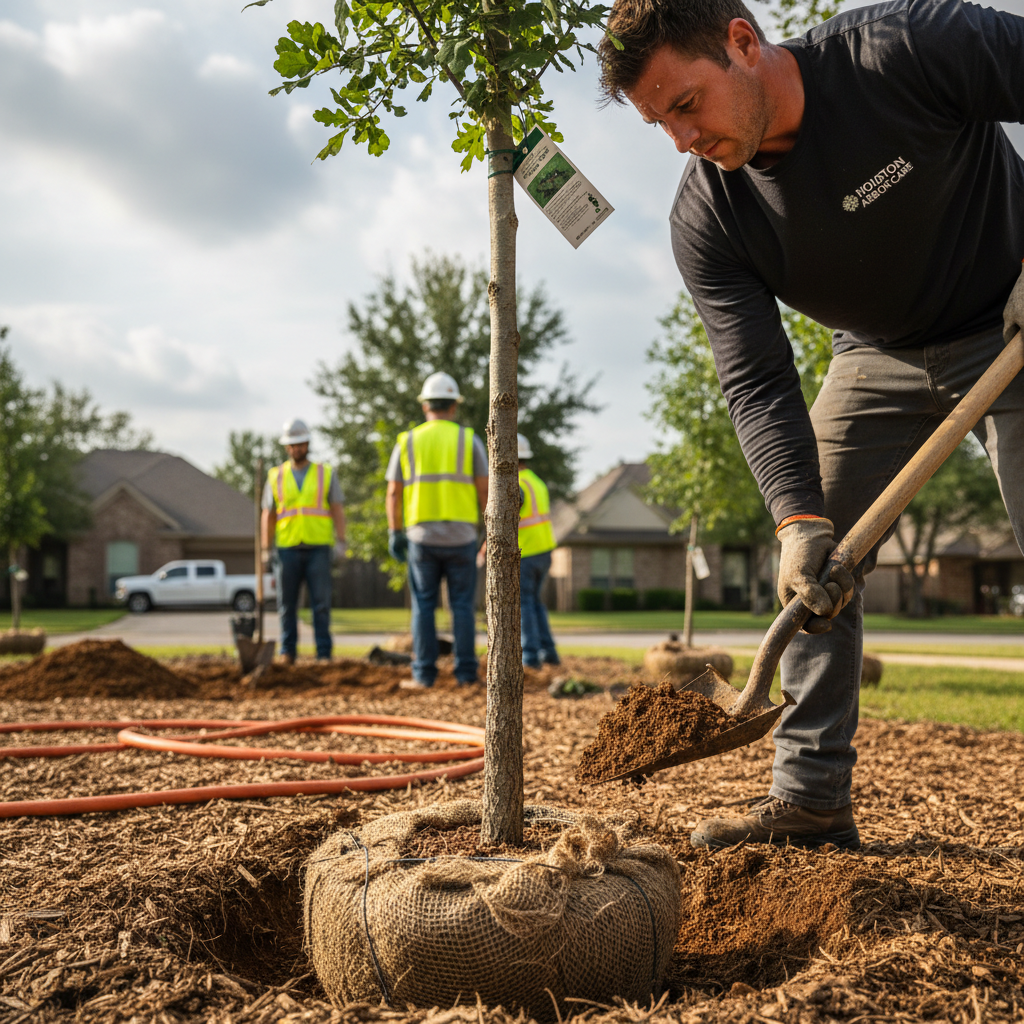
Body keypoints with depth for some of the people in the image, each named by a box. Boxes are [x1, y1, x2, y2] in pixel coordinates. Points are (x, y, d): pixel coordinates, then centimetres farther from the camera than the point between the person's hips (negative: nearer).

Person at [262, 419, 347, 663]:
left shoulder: (326, 474, 7)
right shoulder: (276, 477, 9)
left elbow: (338, 511, 3)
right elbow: (268, 515, 9)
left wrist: (341, 542, -9)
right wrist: (266, 549, 0)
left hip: (318, 549, -1)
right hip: (287, 549, 1)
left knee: (321, 603, -4)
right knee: (287, 604, 1)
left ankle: (324, 654, -1)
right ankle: (287, 653, 8)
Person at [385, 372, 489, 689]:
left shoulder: (407, 442, 4)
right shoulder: (469, 440, 1)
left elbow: (393, 493, 2)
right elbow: (484, 491, -2)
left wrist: (394, 535, 7)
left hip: (421, 535, 1)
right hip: (461, 537, 0)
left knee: (423, 606, 6)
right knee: (462, 606, 6)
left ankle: (424, 675, 3)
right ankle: (466, 674, 4)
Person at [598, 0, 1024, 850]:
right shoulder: (706, 221, -17)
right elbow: (758, 385, -20)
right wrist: (798, 519, -34)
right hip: (879, 356, 4)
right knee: (816, 565, -3)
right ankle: (812, 798, 5)